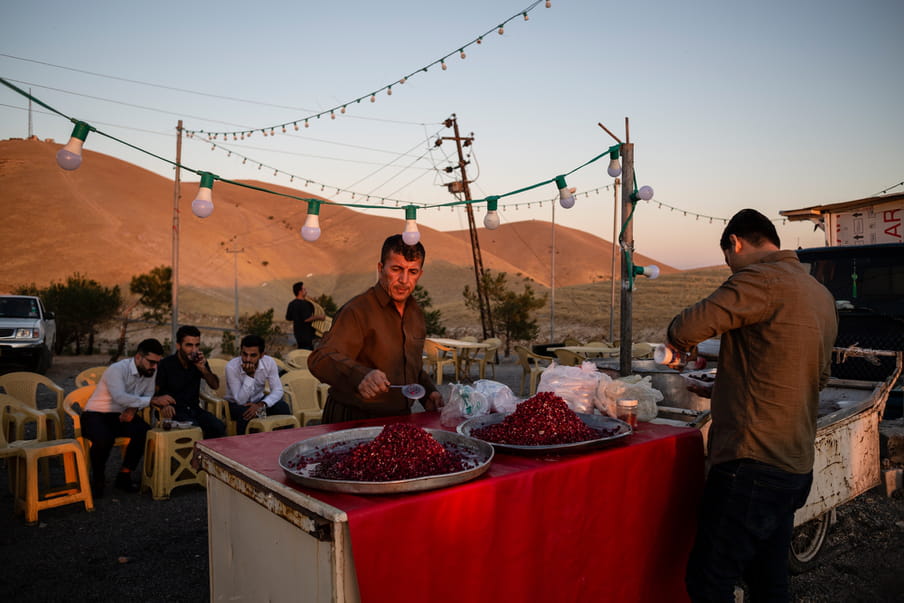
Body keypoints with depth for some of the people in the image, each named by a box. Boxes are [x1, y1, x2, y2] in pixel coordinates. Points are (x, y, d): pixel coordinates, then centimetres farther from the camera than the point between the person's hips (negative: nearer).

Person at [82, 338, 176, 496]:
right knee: (104, 439, -36)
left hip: (122, 416, 5)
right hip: (95, 414, -5)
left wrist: (134, 408, -17)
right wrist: (153, 400, -42)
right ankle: (97, 480, -8)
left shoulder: (150, 371, -3)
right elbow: (120, 397, -37)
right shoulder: (117, 369, -22)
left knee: (145, 432, -25)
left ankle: (124, 476, -7)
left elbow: (148, 396, 4)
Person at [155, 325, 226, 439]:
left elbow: (215, 385, 4)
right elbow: (156, 392, -5)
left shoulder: (199, 361, 6)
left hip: (194, 408, 4)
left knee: (219, 427, -23)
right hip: (175, 411, -4)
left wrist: (203, 368, -13)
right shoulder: (166, 364, -6)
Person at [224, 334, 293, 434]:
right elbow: (240, 401, -28)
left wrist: (261, 404, -33)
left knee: (283, 407, -23)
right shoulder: (231, 367, -26)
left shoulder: (269, 362, -17)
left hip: (258, 400, 3)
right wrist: (249, 375, -37)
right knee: (246, 414, -35)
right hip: (236, 404, -3)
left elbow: (278, 390, -16)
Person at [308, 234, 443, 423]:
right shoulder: (357, 311, -13)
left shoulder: (416, 313, 12)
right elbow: (321, 360, -27)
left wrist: (428, 391, 9)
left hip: (399, 417, 6)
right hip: (352, 420, -6)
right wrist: (360, 376, -45)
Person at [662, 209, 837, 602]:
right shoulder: (821, 294, 16)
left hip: (752, 464, -10)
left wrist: (678, 340, 1)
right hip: (796, 467, 10)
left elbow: (686, 329, -23)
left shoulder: (762, 278, -13)